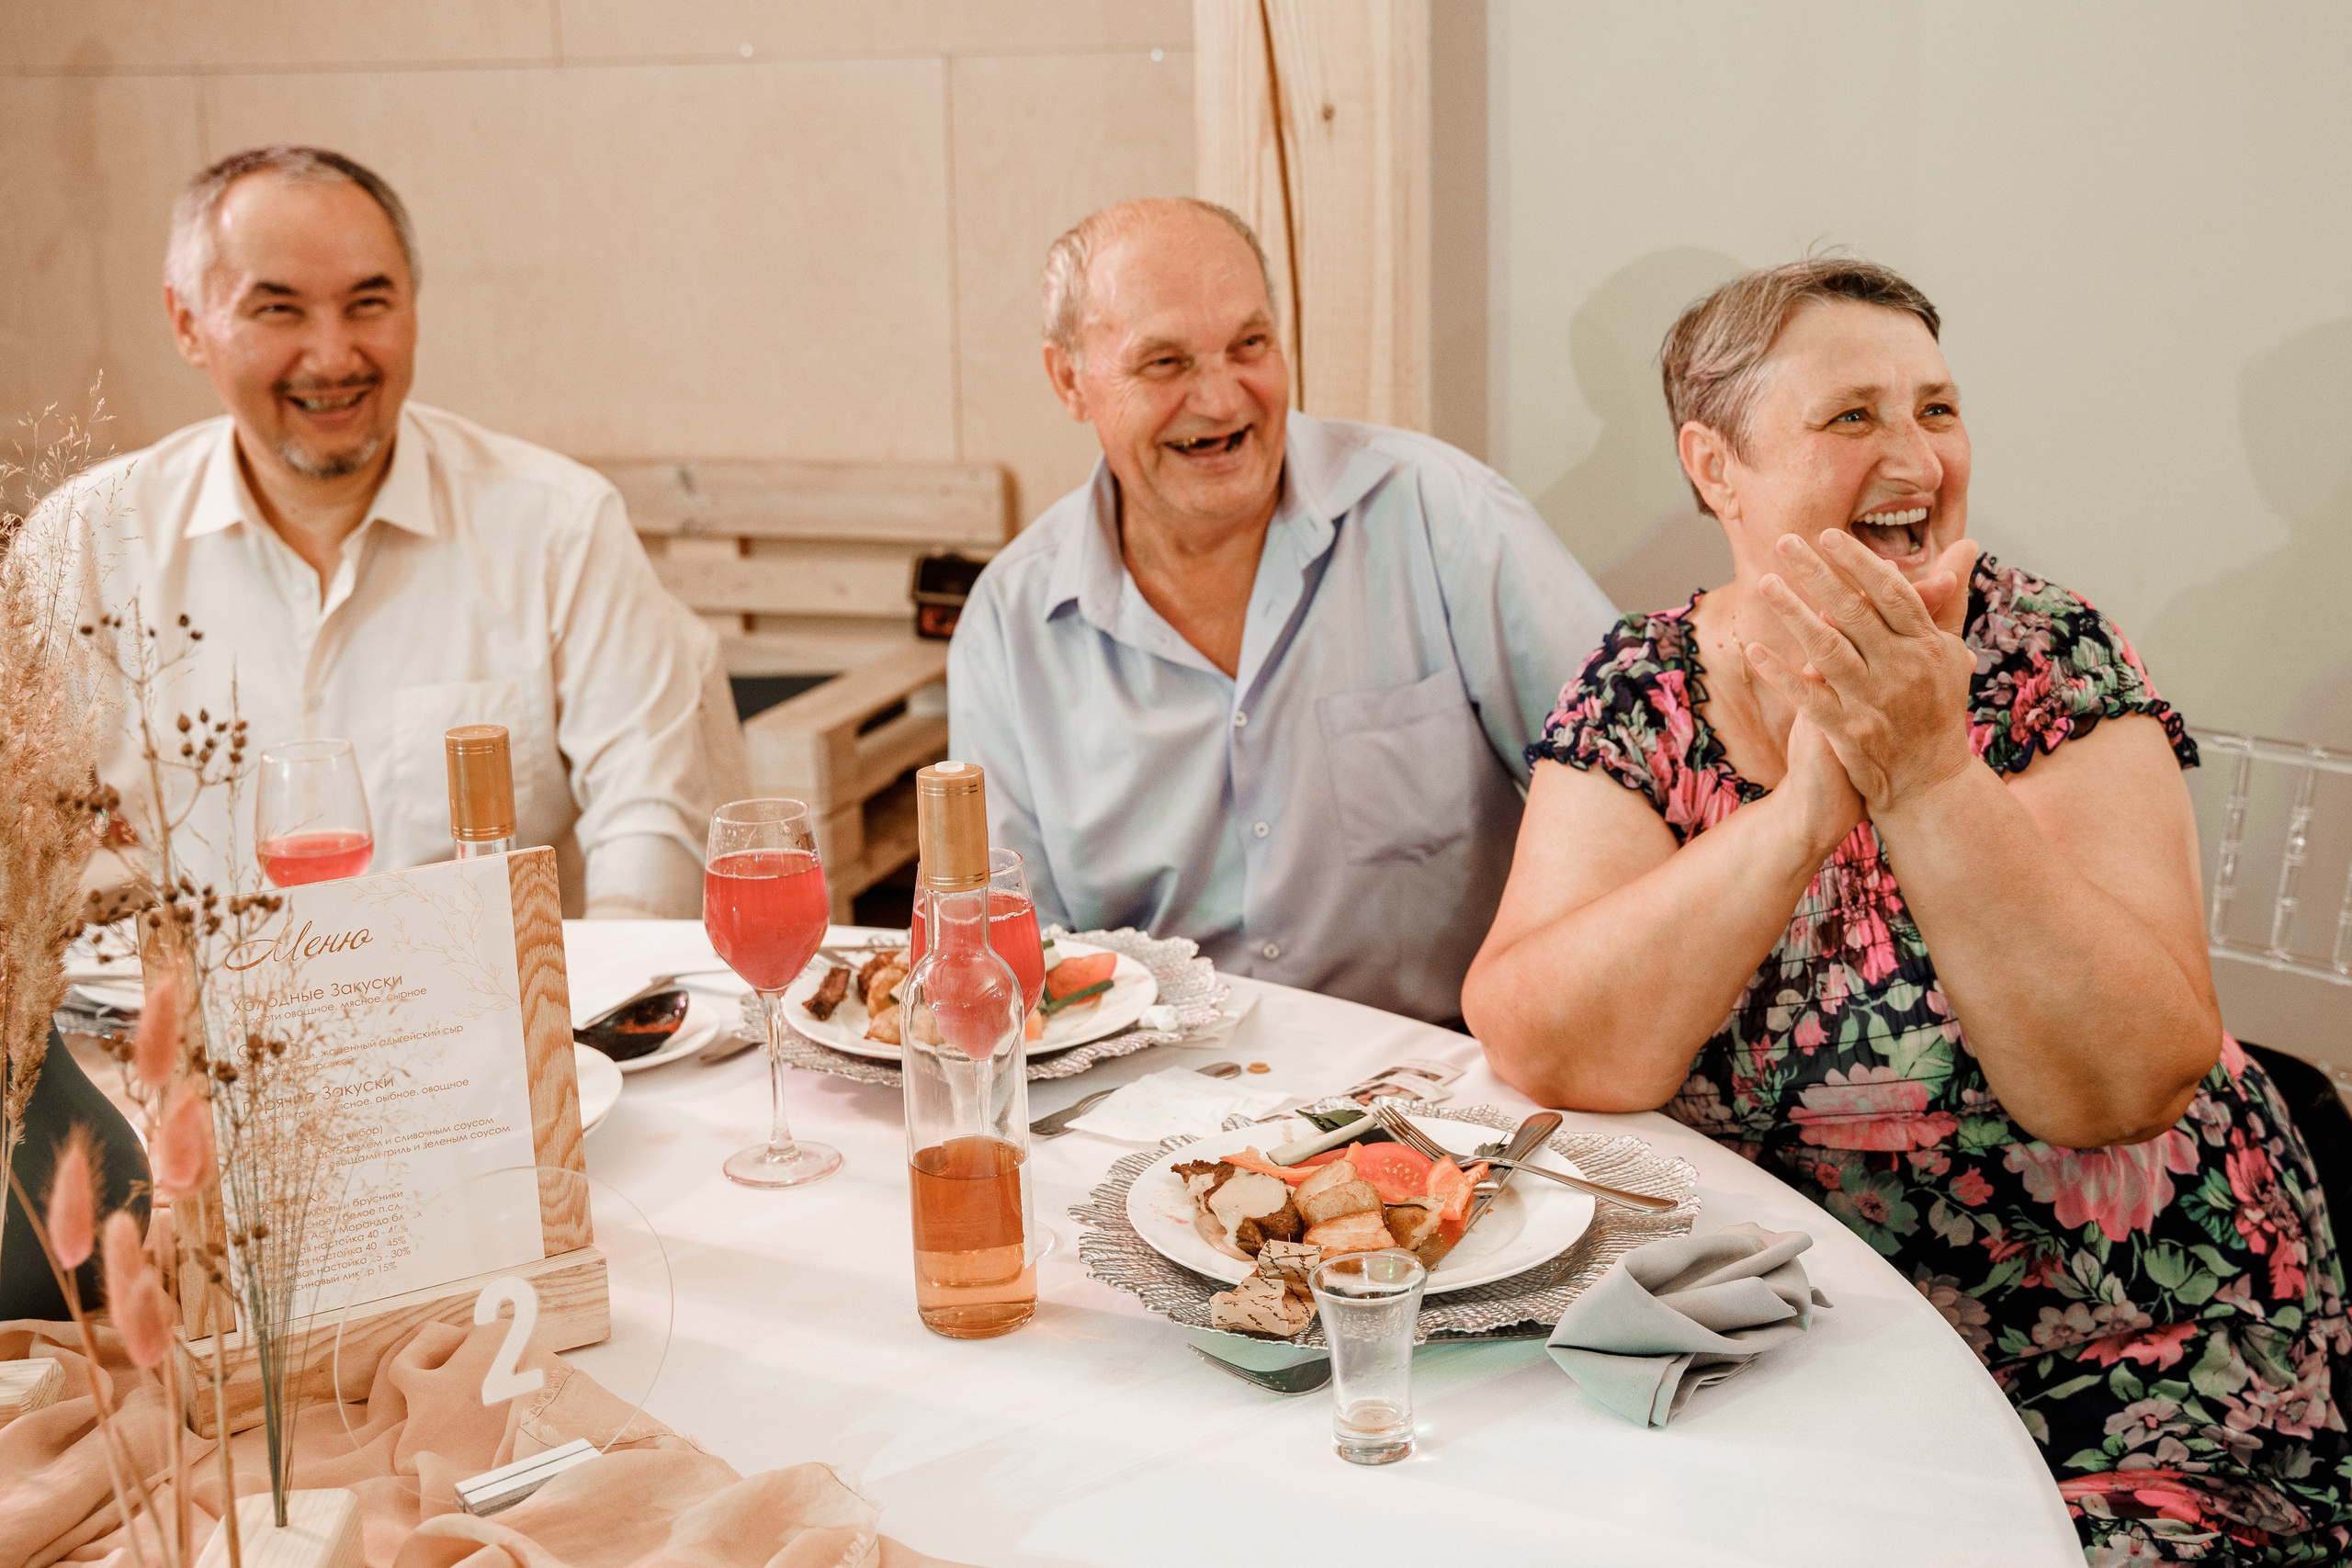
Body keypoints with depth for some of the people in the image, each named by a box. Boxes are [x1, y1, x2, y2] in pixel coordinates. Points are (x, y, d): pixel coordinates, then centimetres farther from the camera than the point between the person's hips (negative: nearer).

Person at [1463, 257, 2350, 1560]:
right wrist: (1804, 807, -29)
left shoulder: (2050, 667, -9)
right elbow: (1536, 1049, -19)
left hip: (2134, 1380, -1)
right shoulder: (1641, 690, -4)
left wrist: (1927, 773, -29)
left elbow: (2135, 1084, -19)